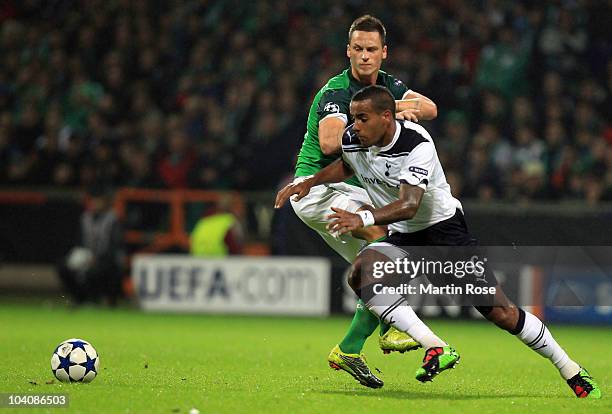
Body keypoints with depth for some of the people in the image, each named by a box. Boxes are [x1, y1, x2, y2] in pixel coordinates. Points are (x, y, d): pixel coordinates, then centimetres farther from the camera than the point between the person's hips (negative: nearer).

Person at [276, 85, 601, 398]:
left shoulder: (416, 143, -26)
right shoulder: (352, 141, -7)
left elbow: (409, 205, -38)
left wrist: (363, 218, -53)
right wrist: (309, 183, 6)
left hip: (444, 228, -5)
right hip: (403, 238, 5)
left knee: (500, 311, -11)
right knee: (360, 274, -27)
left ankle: (571, 371, 8)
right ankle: (436, 349, -29)